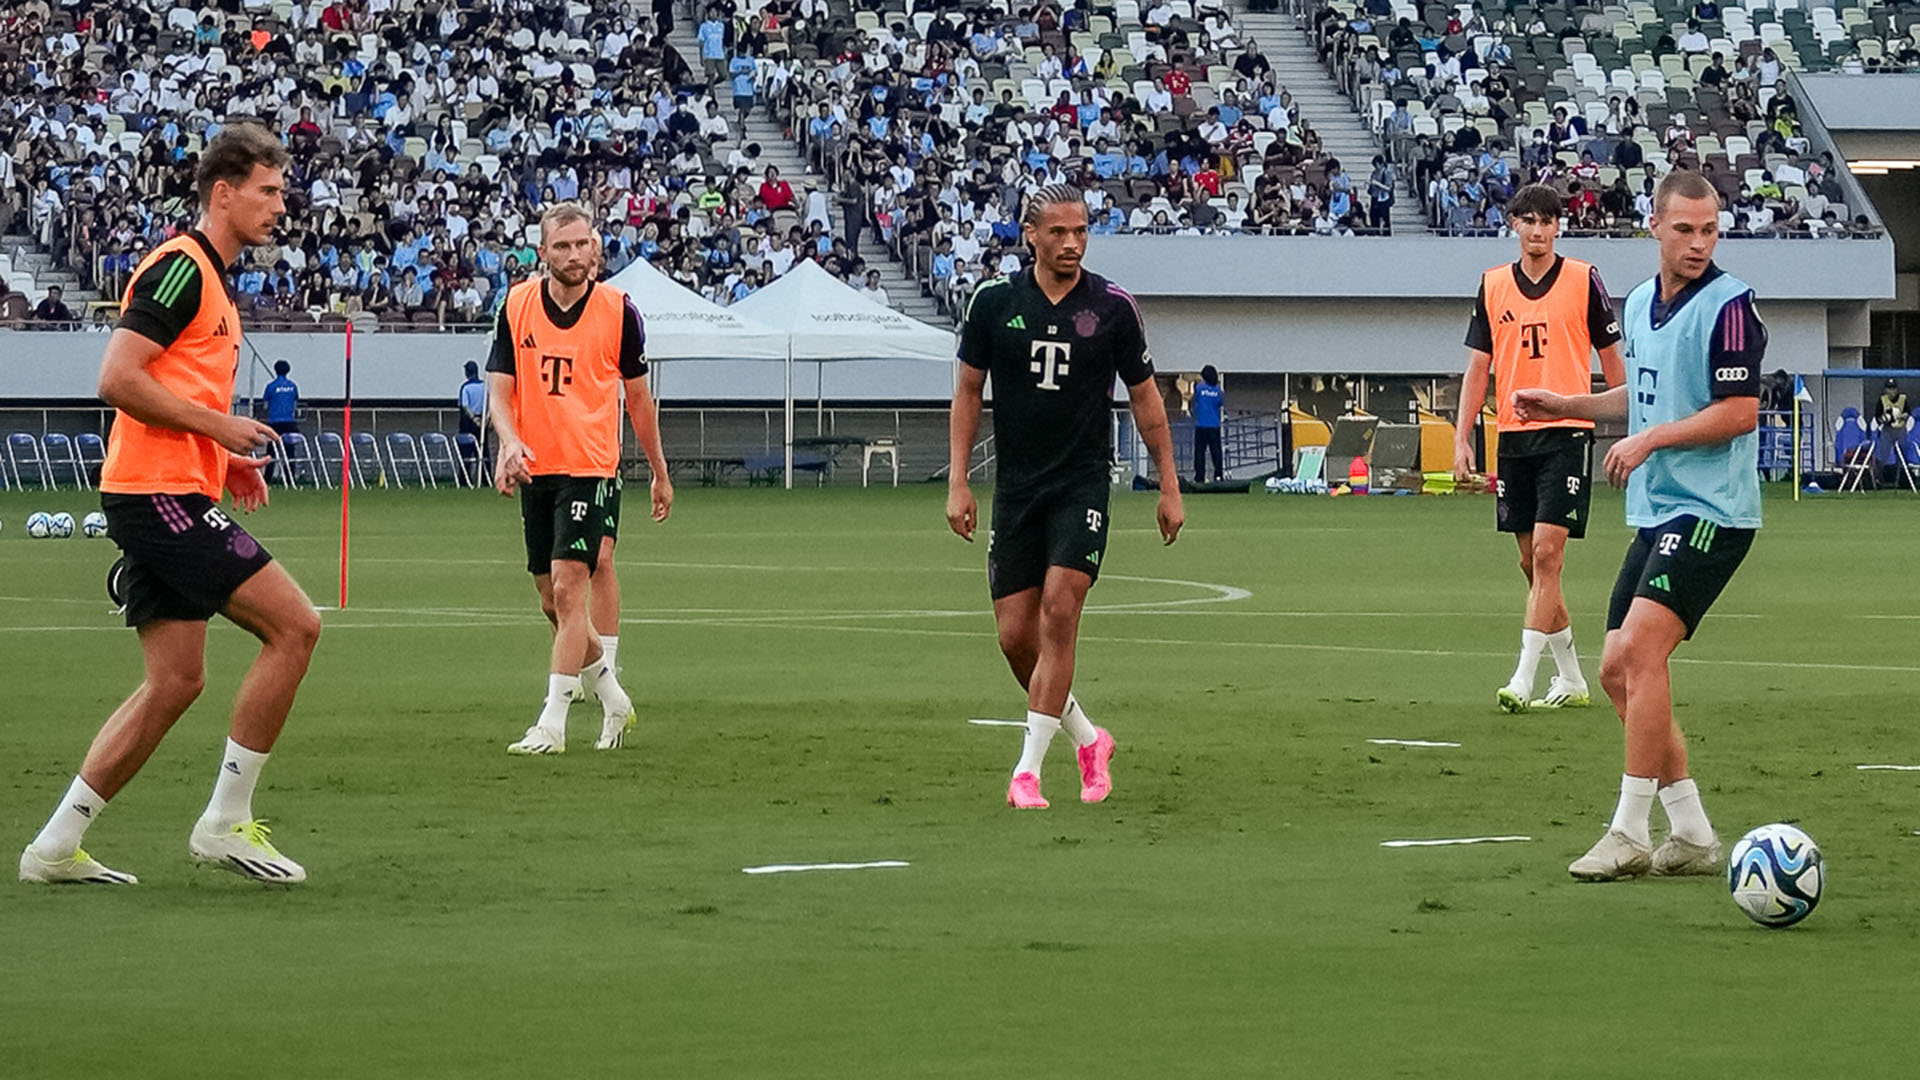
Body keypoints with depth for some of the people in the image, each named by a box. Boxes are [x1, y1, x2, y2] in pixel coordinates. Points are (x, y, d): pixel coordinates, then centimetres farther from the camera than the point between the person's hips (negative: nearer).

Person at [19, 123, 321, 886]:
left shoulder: (208, 279, 20)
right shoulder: (181, 267, -12)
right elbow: (118, 379, -20)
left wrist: (224, 459, 14)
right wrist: (218, 426, -15)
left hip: (166, 499, 10)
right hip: (161, 493, -10)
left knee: (174, 681, 9)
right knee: (294, 625, -12)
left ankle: (57, 845, 11)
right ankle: (225, 822, -6)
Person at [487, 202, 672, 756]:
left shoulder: (618, 310, -4)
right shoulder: (517, 305, 1)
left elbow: (638, 396, 7)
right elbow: (500, 389, 2)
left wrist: (660, 474, 13)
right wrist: (510, 441, -19)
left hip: (591, 468, -4)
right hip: (536, 470, 4)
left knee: (568, 590, -15)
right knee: (552, 602, 9)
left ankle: (552, 724, -14)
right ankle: (612, 698, 30)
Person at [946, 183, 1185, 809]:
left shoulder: (1112, 307, -2)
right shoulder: (994, 302, 1)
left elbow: (1145, 396, 8)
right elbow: (968, 391, 9)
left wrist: (1169, 486, 8)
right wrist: (958, 482, 2)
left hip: (1082, 486, -2)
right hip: (1016, 488, 2)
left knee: (1059, 610, -17)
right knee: (1015, 634, -1)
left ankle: (1028, 769, -14)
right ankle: (1087, 740, 23)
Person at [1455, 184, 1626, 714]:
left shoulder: (1583, 280, 0)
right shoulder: (1493, 285, 9)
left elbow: (1612, 359, 5)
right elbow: (1478, 366, 11)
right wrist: (1462, 438, 4)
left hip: (1567, 432, -5)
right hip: (1513, 433, 5)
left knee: (1547, 553, -13)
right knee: (1531, 562, 8)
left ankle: (1523, 679, -16)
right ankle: (1570, 680, 19)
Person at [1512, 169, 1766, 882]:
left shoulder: (1728, 306, -12)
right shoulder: (1640, 303, 13)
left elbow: (1740, 411, -17)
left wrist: (1651, 440, -18)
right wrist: (1566, 406, 18)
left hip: (1711, 513, -9)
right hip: (1656, 514, 9)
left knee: (1641, 649, -19)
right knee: (1618, 671, 6)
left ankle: (1629, 835, -15)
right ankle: (1692, 836, 12)